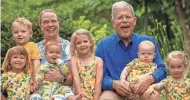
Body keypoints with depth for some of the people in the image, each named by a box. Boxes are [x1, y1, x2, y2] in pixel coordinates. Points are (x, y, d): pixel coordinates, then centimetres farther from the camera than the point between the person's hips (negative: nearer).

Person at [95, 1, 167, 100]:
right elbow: (100, 77, 2)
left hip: (142, 92, 1)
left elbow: (161, 70, 5)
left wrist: (150, 78, -19)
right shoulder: (102, 45, 7)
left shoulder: (148, 41, 10)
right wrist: (114, 84, -21)